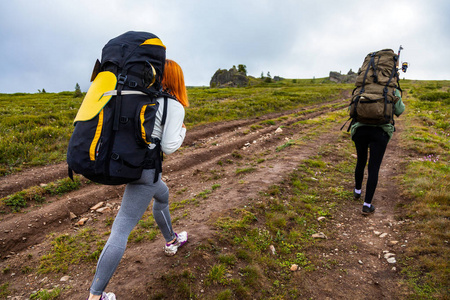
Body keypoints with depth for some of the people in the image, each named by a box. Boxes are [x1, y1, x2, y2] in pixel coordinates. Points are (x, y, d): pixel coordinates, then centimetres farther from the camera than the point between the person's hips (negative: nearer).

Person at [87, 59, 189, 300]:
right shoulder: (175, 107, -10)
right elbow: (168, 147, -12)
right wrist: (182, 131, 5)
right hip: (145, 169, -8)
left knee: (162, 194, 32)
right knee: (122, 229, -2)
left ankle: (171, 241, 53)